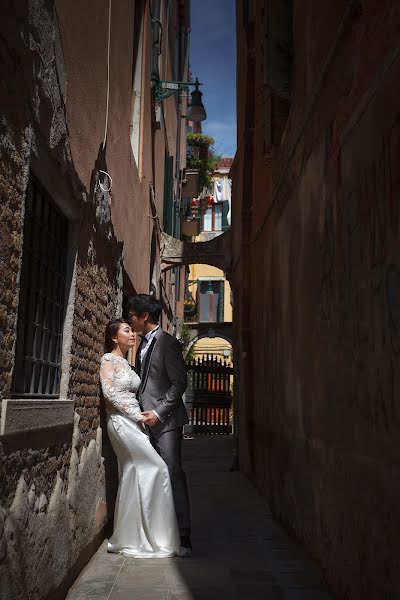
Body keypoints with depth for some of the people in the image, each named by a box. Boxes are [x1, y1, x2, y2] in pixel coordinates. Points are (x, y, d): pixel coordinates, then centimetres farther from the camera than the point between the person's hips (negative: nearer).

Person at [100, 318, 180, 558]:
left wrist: (141, 416, 6)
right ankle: (155, 536, -6)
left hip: (132, 422, 8)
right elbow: (109, 392, -14)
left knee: (133, 477, 7)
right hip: (121, 421, -8)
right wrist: (136, 414, -16)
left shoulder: (126, 363, 20)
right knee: (157, 467, -12)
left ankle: (126, 539, 14)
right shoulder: (109, 359, -4)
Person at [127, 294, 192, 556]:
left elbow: (180, 382, -13)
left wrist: (159, 412, -16)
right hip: (147, 420, 8)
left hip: (165, 420, -8)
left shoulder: (167, 343, -9)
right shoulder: (143, 344, 17)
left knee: (173, 474, -7)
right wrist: (142, 411, 11)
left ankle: (183, 538, -2)